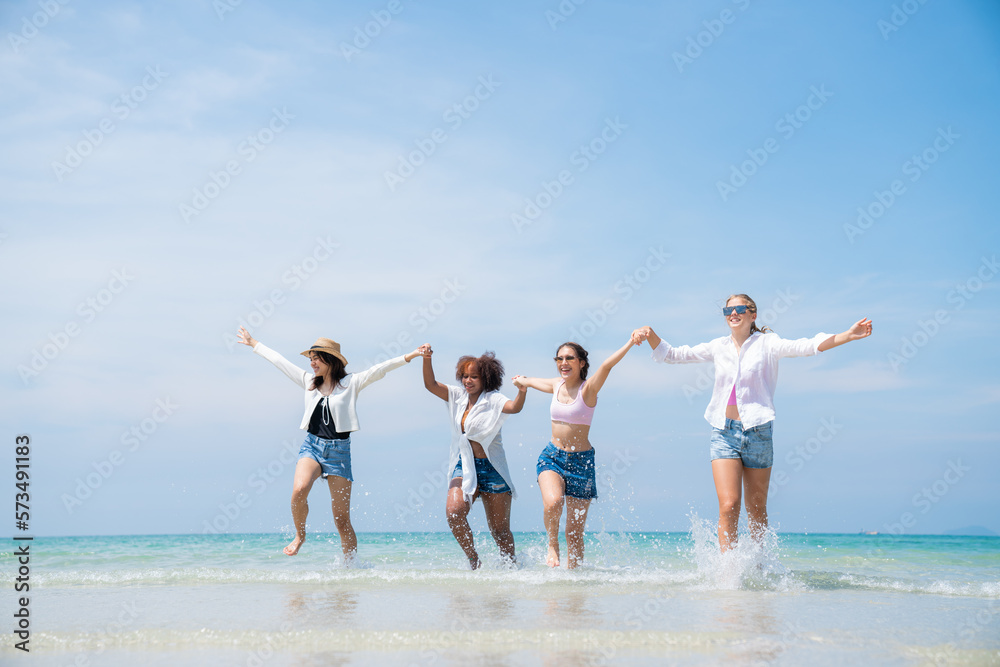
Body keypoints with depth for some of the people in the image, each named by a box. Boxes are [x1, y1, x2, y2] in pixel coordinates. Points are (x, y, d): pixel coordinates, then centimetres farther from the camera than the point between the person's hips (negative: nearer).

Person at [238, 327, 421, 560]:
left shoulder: (350, 383, 1)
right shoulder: (309, 381, 12)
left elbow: (379, 369, -9)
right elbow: (279, 360, 20)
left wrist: (408, 357, -20)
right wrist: (254, 344, 28)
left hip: (339, 451, -2)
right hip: (312, 445, 3)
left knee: (342, 519, -2)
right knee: (299, 490, -27)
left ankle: (351, 565, 9)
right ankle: (300, 535, -1)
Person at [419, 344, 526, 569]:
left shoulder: (492, 399, -7)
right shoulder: (458, 396, 8)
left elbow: (514, 407, -26)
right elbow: (431, 384, 1)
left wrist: (522, 392, -46)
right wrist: (427, 359, -15)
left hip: (492, 468, -4)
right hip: (464, 466, 4)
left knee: (499, 528, 2)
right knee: (453, 511, -21)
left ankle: (512, 566, 23)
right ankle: (473, 561, -4)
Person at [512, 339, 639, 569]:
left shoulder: (587, 389, -8)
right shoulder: (556, 385, 8)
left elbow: (607, 365, -26)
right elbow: (531, 381, 30)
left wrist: (631, 343, -40)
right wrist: (521, 381, 53)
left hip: (581, 461, -3)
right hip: (552, 456, 3)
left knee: (575, 531, 0)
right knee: (552, 502, -27)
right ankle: (552, 545, -1)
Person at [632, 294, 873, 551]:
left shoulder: (766, 343, 2)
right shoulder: (718, 347, 11)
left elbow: (805, 347, -11)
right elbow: (673, 354, 14)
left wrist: (847, 336, -23)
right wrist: (650, 334, -3)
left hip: (757, 430, -1)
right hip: (723, 432, 1)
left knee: (756, 509, 8)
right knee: (728, 505, -14)